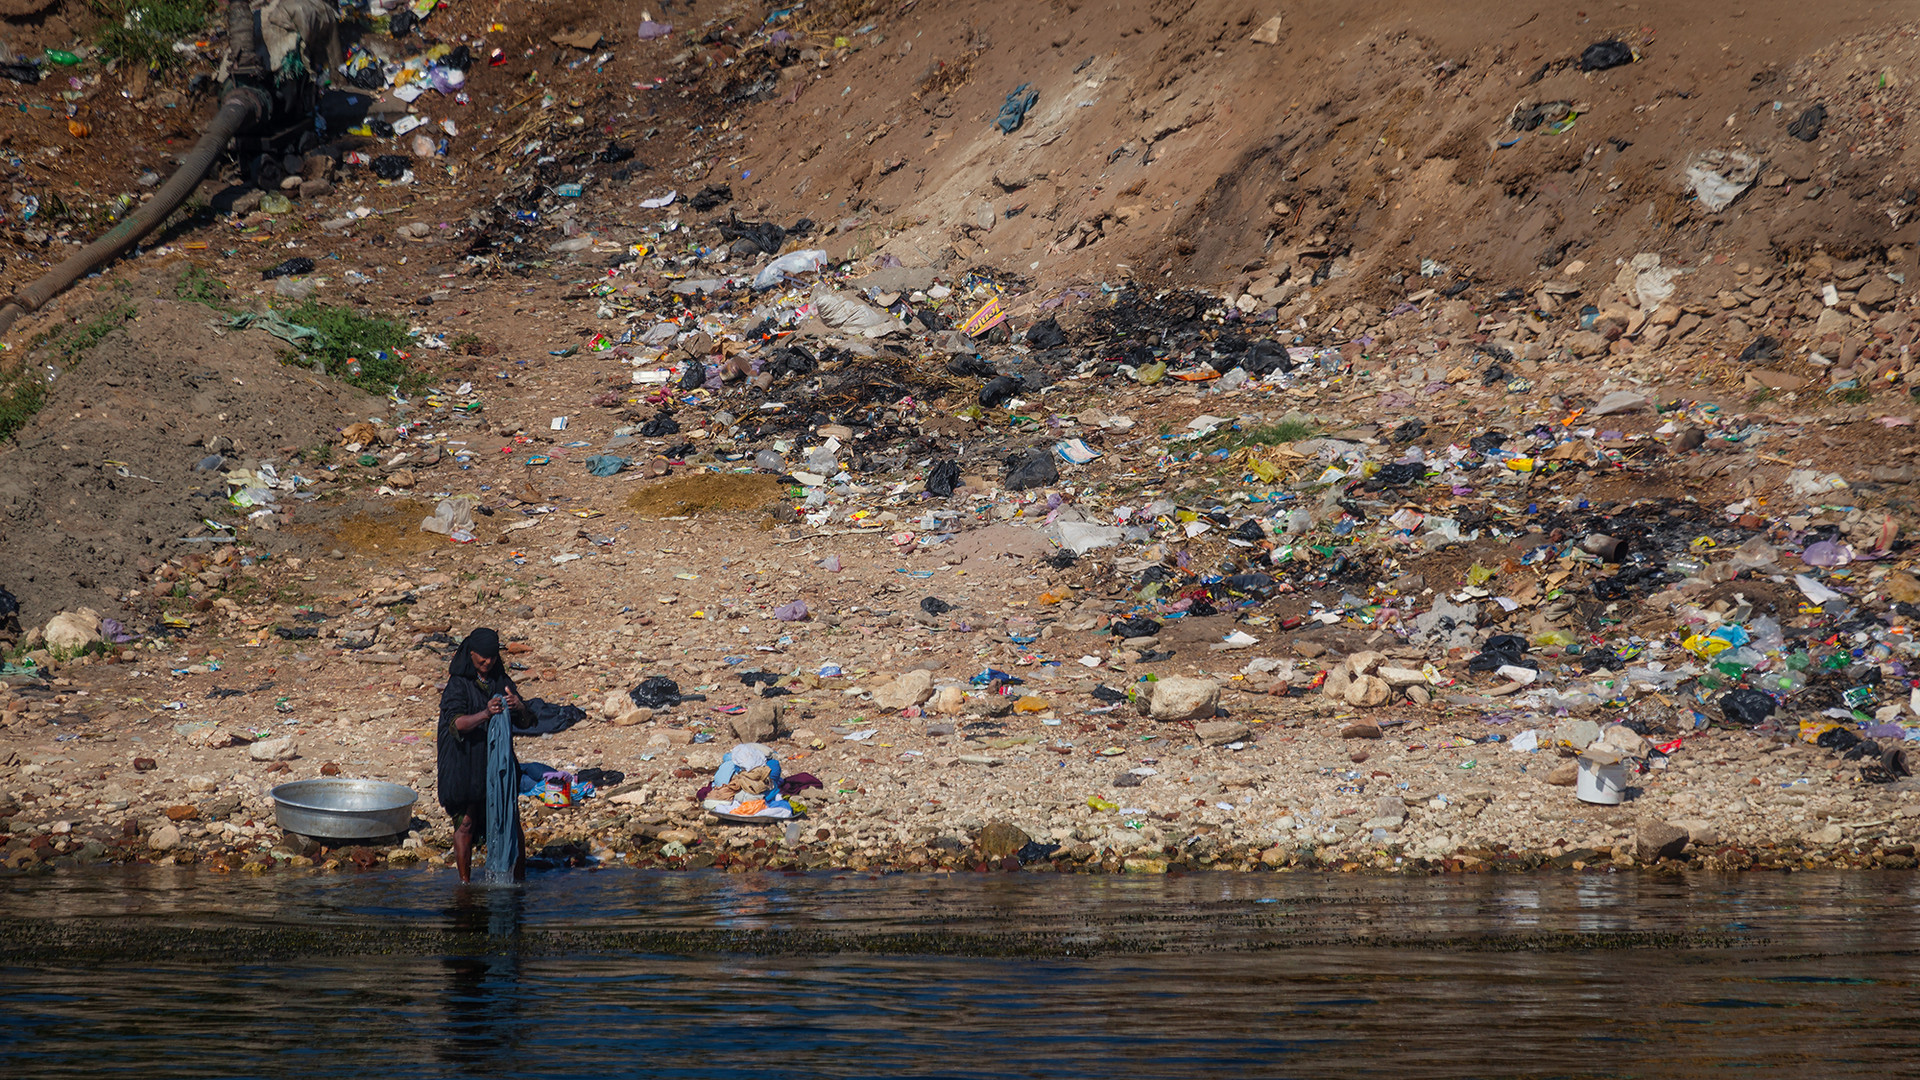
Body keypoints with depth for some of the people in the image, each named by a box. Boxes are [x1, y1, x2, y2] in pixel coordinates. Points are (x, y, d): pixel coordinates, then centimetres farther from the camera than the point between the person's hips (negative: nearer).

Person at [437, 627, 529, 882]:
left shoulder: (501, 681, 8)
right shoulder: (458, 684, -6)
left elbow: (528, 720, 4)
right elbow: (456, 723, -21)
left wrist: (519, 707, -20)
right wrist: (485, 714, -38)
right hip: (465, 763, -4)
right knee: (466, 823, 1)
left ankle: (520, 878, 11)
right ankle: (465, 882, 11)